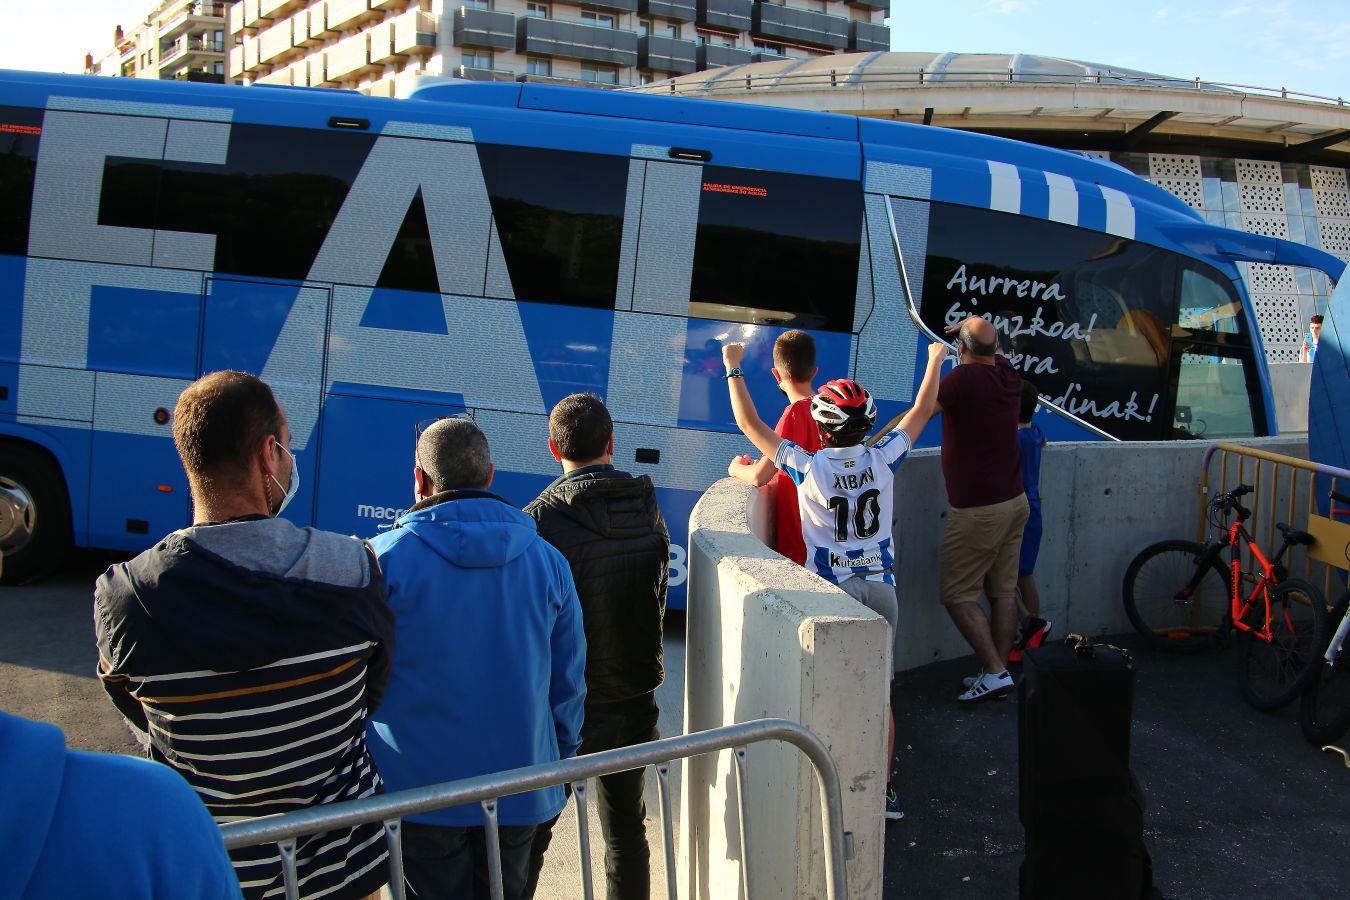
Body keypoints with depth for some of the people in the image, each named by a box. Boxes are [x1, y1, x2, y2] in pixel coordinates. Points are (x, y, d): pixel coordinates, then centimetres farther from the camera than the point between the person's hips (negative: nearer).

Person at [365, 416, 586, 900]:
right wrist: (560, 761, 18)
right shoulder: (546, 559, -1)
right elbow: (569, 681, 5)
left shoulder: (385, 558, -12)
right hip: (519, 792, 3)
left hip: (416, 789, -3)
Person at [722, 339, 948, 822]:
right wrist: (935, 360, 26)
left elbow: (750, 424, -4)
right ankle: (883, 789, 17)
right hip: (880, 589, 3)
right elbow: (921, 412, 11)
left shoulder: (809, 467, -13)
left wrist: (734, 369, 8)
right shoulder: (883, 460, -6)